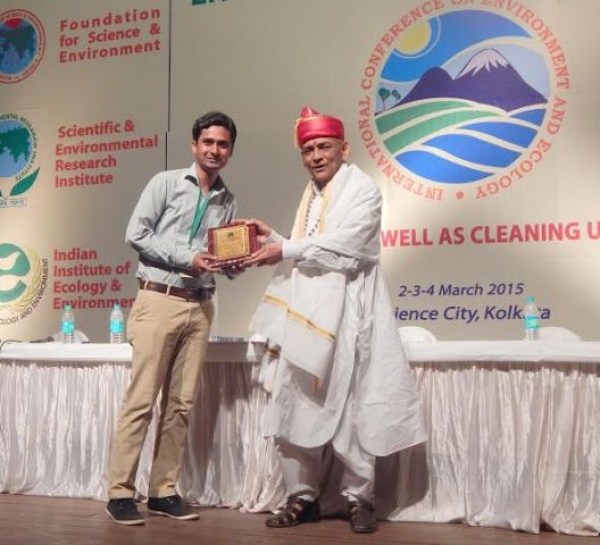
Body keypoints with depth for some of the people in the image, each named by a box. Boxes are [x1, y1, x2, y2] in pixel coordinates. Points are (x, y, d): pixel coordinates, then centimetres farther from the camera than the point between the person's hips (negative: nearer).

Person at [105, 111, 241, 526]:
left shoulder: (228, 202, 15)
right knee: (142, 400, -6)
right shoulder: (166, 183, 2)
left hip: (200, 307, 5)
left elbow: (229, 260, 15)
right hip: (159, 300, -4)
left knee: (181, 403, 4)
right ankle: (121, 492, 0)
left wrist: (234, 262, -8)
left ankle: (163, 491, 11)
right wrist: (186, 259, -12)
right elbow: (136, 234, -5)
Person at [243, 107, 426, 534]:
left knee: (349, 409, -1)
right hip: (306, 315, 7)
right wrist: (273, 239, 7)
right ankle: (303, 497, 16)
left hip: (344, 316, -7)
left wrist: (286, 250, -14)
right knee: (294, 407, 5)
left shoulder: (362, 189, -3)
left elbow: (343, 247, -16)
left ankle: (359, 499, 12)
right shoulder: (312, 196, 19)